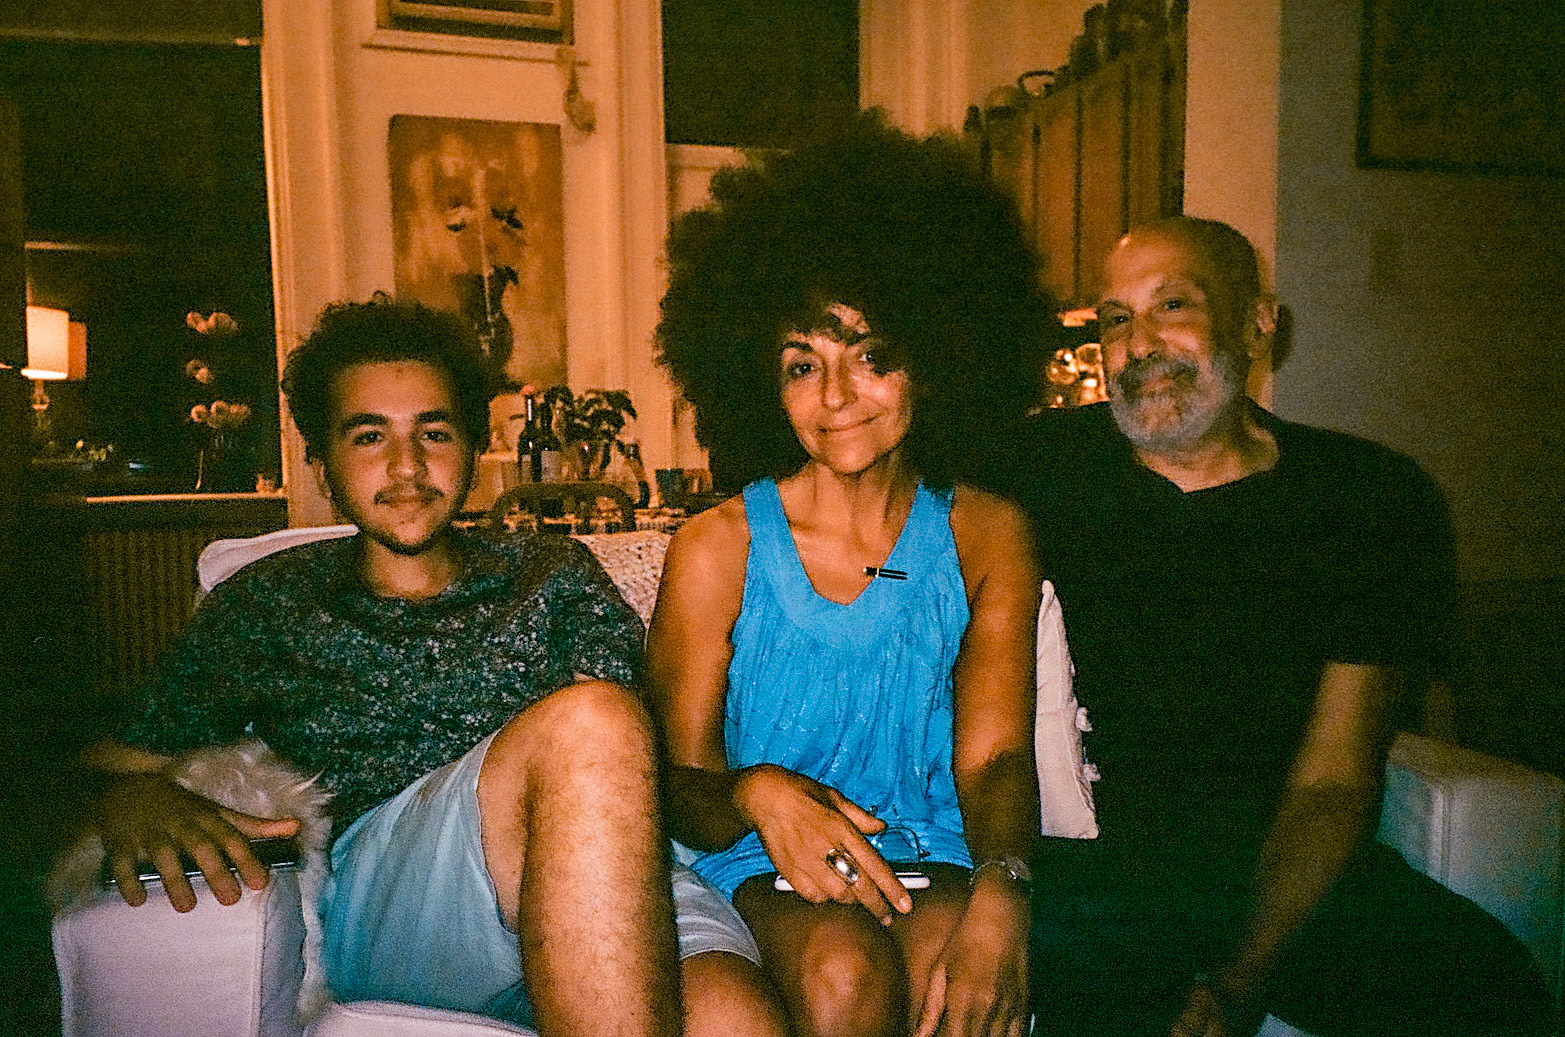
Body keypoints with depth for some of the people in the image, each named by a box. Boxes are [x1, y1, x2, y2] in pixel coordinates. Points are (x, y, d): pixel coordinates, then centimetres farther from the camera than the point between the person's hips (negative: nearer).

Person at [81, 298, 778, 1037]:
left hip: (611, 883, 0)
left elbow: (631, 767, 14)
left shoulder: (555, 578, 23)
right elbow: (100, 770, 19)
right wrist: (130, 798, -6)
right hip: (371, 902, 1)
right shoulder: (262, 606, 21)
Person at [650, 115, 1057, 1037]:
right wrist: (755, 793, -27)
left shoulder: (989, 537, 2)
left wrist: (999, 888, -28)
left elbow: (994, 753, -7)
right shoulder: (717, 551, -4)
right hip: (769, 867, 0)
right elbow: (679, 784, -3)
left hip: (934, 860, 1)